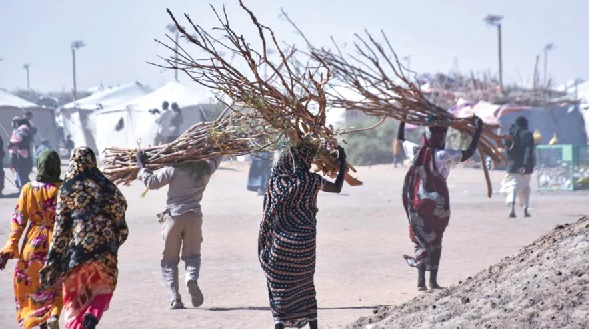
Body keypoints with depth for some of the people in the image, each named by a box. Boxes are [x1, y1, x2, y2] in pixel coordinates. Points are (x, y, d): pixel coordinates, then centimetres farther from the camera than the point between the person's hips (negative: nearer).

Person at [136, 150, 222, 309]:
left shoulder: (174, 169, -7)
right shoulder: (206, 169, 4)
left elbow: (152, 183, -6)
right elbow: (216, 156, 26)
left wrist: (142, 167, 6)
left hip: (173, 217, -2)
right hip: (194, 217, 2)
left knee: (169, 259, 8)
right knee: (192, 255, 11)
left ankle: (174, 298, -5)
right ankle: (192, 278, -23)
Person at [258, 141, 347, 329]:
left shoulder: (277, 179, -4)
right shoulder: (311, 180, -10)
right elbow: (337, 188, 8)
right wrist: (342, 162, 17)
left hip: (281, 241, 1)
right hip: (304, 241, -1)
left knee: (280, 285, 4)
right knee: (305, 284, 15)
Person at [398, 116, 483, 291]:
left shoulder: (415, 151, -3)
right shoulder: (443, 156, -15)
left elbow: (400, 139, 16)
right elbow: (469, 152, -13)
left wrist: (403, 119, 28)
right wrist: (478, 129, -7)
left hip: (416, 203, 3)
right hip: (437, 203, -3)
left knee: (421, 239, 9)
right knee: (435, 241, 9)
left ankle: (421, 281, 2)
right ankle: (433, 281, 9)